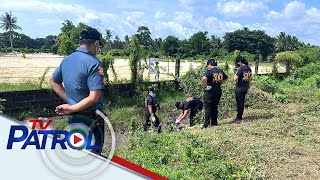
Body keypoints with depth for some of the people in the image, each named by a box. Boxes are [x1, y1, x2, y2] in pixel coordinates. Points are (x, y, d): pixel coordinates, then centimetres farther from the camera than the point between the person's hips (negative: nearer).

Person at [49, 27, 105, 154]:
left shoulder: (66, 60, 5)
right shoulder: (94, 63, -19)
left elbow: (53, 81, 20)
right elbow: (94, 98, -26)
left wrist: (69, 100, 10)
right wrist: (71, 108, -13)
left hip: (73, 119, 8)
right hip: (90, 119, -7)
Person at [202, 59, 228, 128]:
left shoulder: (209, 71, -16)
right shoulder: (220, 71, 7)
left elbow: (204, 78, -33)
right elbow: (226, 78, 23)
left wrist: (205, 86, -19)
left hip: (210, 92, -6)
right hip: (218, 91, 7)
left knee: (208, 109, 1)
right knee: (215, 108, 16)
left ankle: (206, 124, 3)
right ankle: (214, 123, 22)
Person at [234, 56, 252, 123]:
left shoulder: (241, 69, -20)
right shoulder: (249, 68, 5)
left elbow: (235, 79, -23)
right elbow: (250, 78, 15)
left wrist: (236, 73, -7)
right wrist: (249, 85, 24)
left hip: (239, 88, -8)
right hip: (245, 88, 8)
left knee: (239, 103, 1)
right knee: (242, 102, 15)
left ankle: (239, 118, 8)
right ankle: (239, 117, 25)